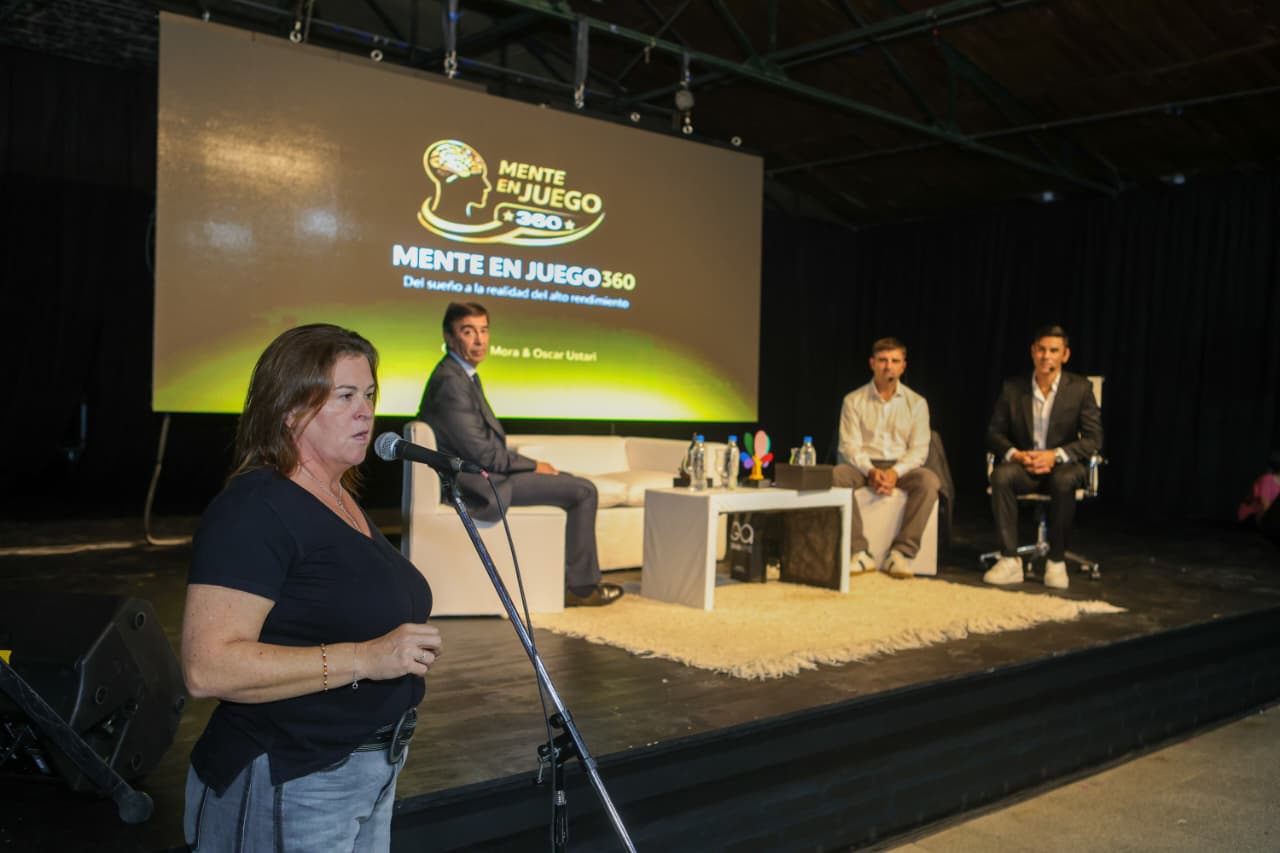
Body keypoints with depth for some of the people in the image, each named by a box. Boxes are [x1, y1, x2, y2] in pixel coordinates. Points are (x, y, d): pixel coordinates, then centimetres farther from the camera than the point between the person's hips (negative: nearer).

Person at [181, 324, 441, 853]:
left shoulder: (343, 500, 9)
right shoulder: (253, 509, -18)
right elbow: (208, 667, -28)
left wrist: (408, 649, 10)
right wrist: (363, 659, -29)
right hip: (289, 788, -8)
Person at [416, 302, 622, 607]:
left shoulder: (465, 375, 12)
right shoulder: (450, 381, -21)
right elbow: (482, 453, -22)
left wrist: (531, 464, 5)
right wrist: (534, 466, -10)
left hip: (484, 472, 11)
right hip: (481, 484, -11)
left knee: (573, 483, 21)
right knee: (584, 491, -9)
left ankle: (568, 579, 22)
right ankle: (580, 586, 2)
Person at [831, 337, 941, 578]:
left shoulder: (916, 403, 8)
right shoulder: (854, 400, 6)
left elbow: (919, 449, 1)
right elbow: (850, 445, -3)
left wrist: (895, 472, -18)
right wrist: (870, 471, -21)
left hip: (901, 468, 1)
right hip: (864, 466, 0)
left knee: (929, 480, -32)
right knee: (836, 475, -33)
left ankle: (901, 552, -27)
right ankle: (859, 553, -30)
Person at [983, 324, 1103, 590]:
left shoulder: (1080, 388, -3)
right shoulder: (1013, 387, 2)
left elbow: (1094, 438, -6)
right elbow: (994, 433, 5)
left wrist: (1056, 455, -21)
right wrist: (1015, 455, -16)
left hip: (1064, 466, -1)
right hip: (1024, 466, 2)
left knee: (1064, 481, -37)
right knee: (1001, 475, -32)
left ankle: (1057, 562, -22)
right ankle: (1009, 560, -30)